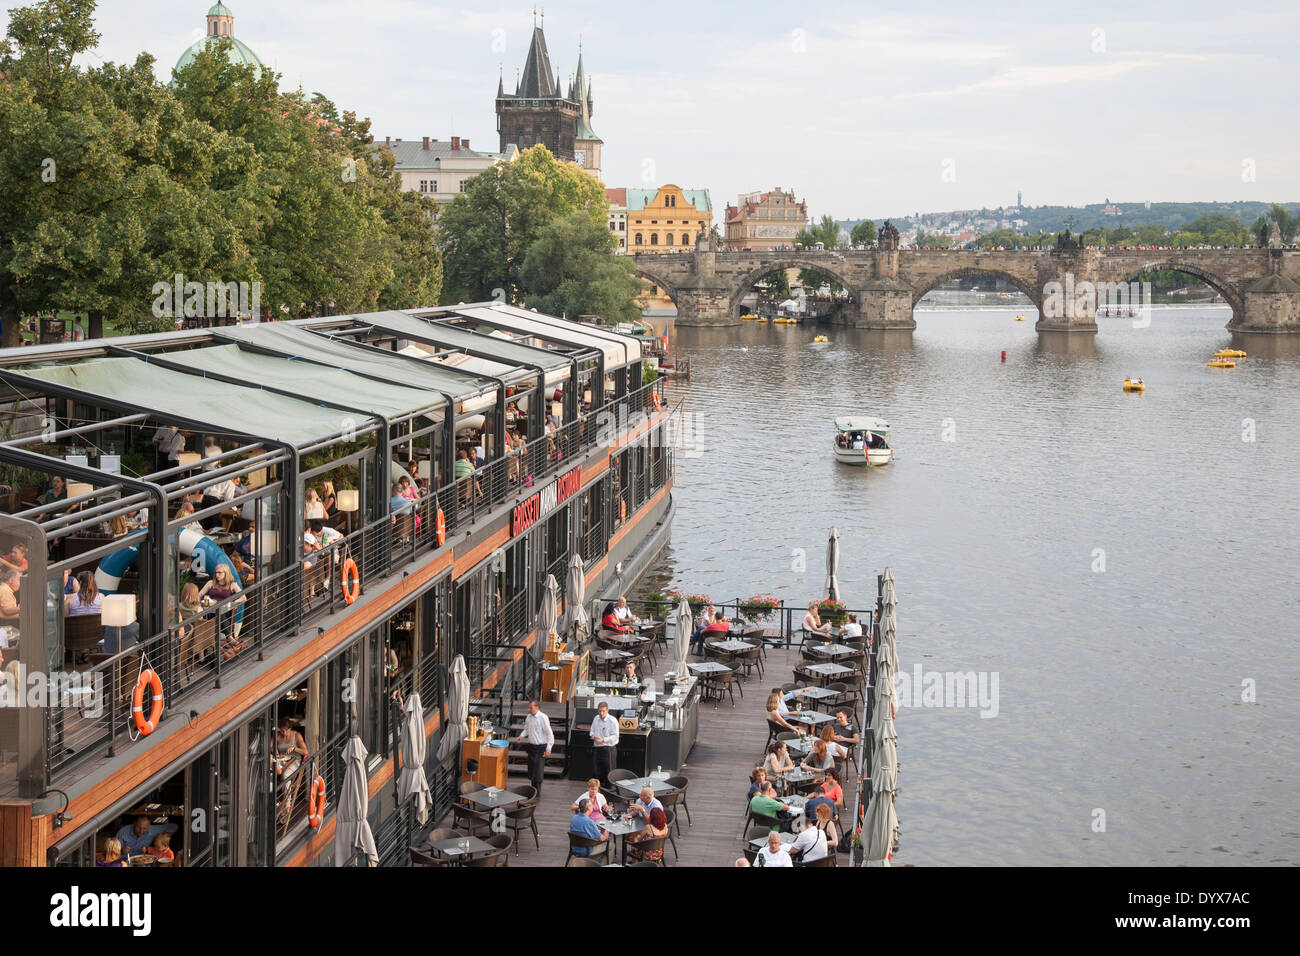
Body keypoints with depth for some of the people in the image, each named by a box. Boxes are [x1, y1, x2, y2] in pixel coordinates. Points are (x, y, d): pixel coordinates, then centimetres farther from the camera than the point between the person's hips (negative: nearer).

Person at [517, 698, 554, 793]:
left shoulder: (543, 718, -16)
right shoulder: (529, 717, 4)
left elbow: (549, 733, -13)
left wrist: (548, 748, -15)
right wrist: (522, 736, -2)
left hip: (541, 747, -7)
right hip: (531, 746, 7)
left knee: (538, 770, -8)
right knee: (531, 768, 13)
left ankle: (537, 791, 0)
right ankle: (533, 789, 27)